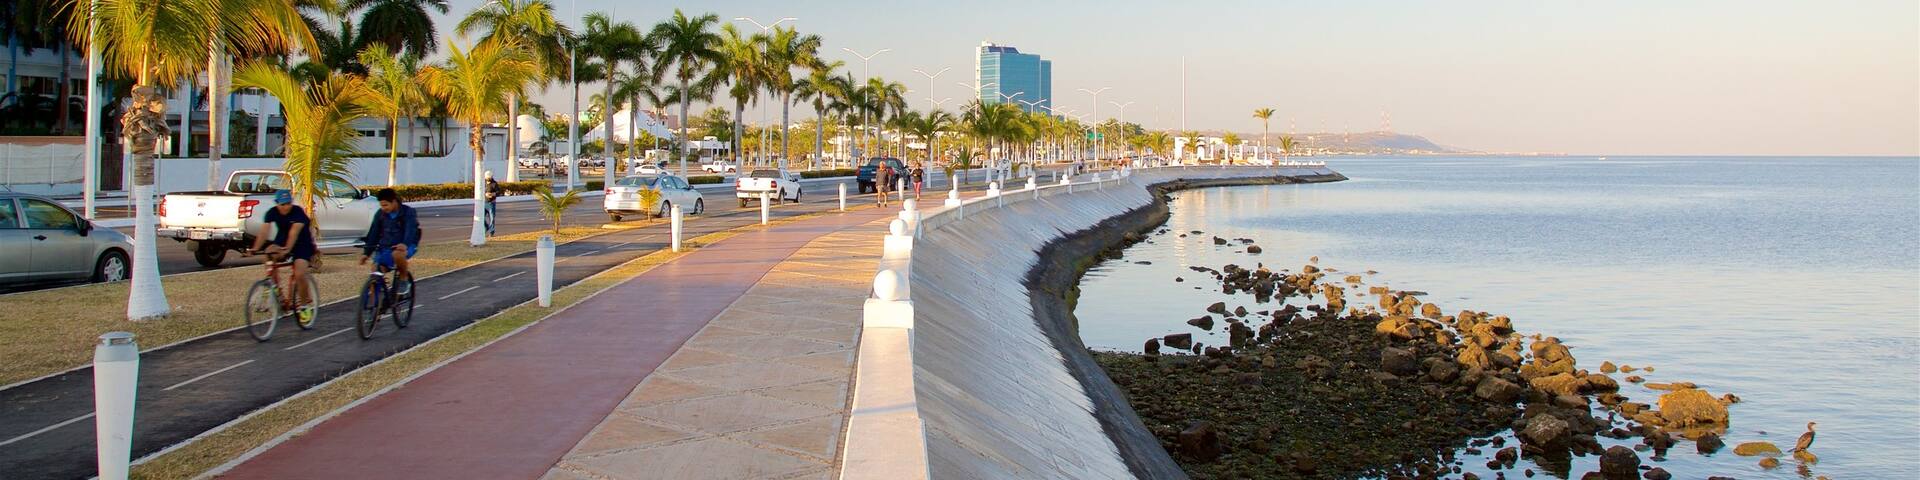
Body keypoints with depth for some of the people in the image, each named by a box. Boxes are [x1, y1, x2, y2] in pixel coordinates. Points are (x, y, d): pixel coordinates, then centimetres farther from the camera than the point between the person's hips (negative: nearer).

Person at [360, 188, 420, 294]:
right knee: (375, 271, -13)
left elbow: (411, 230, -25)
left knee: (397, 254, -39)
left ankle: (404, 279, -13)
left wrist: (405, 244, -44)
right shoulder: (380, 214, 4)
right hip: (385, 248, 5)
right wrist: (366, 253, 2)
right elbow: (373, 234, 8)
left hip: (403, 246, -5)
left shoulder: (408, 212, -10)